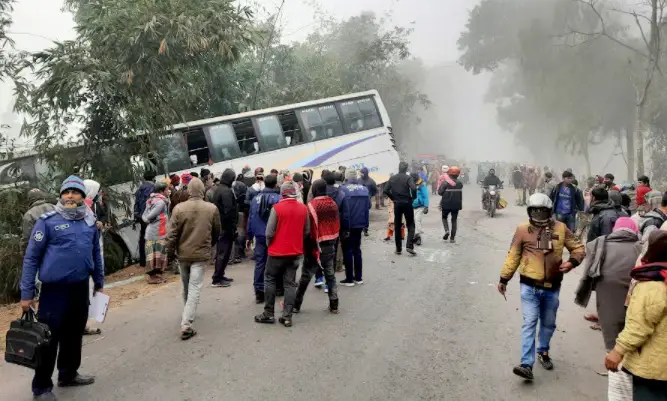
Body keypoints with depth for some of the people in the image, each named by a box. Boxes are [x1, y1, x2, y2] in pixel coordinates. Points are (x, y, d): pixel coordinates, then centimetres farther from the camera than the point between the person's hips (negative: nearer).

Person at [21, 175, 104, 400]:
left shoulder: (90, 221, 6)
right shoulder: (48, 221, -9)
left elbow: (96, 254, 16)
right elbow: (31, 257, -8)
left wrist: (99, 283, 18)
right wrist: (26, 293, -10)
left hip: (81, 288, 5)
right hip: (55, 289, -5)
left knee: (75, 335, 17)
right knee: (49, 338, 1)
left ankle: (68, 374, 34)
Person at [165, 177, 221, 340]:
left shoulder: (179, 208, -10)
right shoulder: (212, 209, -7)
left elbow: (171, 233, -8)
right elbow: (217, 232, 6)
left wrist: (169, 251, 4)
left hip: (182, 254, 2)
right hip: (201, 254, -2)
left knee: (186, 287, 20)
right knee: (195, 288, -1)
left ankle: (188, 314, 41)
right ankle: (186, 324, -9)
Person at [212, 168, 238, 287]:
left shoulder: (218, 189, 12)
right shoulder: (227, 191, -18)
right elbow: (229, 212, -22)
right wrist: (233, 228, -17)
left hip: (219, 226, 10)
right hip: (226, 227, -10)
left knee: (221, 252, 17)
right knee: (223, 253, -4)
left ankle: (220, 275, 26)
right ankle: (217, 279, -1)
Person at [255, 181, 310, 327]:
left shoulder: (277, 208, -14)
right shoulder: (303, 208, -1)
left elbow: (269, 232, -13)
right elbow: (306, 231, 5)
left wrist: (269, 244, 6)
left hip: (277, 251, -4)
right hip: (295, 252, 4)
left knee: (269, 280, 12)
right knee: (290, 283, 9)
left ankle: (268, 314, 14)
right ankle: (287, 316, 8)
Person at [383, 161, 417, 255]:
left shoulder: (392, 178, 4)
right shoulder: (408, 177, -7)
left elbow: (386, 190, -2)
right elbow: (414, 188, -22)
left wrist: (393, 198, 7)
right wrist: (413, 198, -6)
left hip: (397, 204, 3)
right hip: (407, 203, -3)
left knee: (397, 226, 10)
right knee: (410, 225, 7)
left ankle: (398, 249, 11)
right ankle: (409, 246, -8)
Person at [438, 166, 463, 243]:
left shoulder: (446, 182, -12)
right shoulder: (460, 183, 1)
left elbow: (440, 192, -11)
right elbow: (461, 195, 9)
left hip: (446, 204, -2)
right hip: (456, 205, 3)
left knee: (444, 217, 19)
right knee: (454, 220, 10)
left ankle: (446, 230, -6)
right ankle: (452, 238, 8)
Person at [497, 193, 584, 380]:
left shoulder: (561, 228, -1)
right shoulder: (523, 229, -4)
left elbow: (578, 248, 9)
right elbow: (513, 256, 3)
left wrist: (572, 262, -13)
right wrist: (504, 279, 5)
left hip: (552, 287, 2)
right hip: (529, 286, -2)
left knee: (548, 323, 17)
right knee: (529, 323, -7)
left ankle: (543, 351, 41)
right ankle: (527, 364, -8)